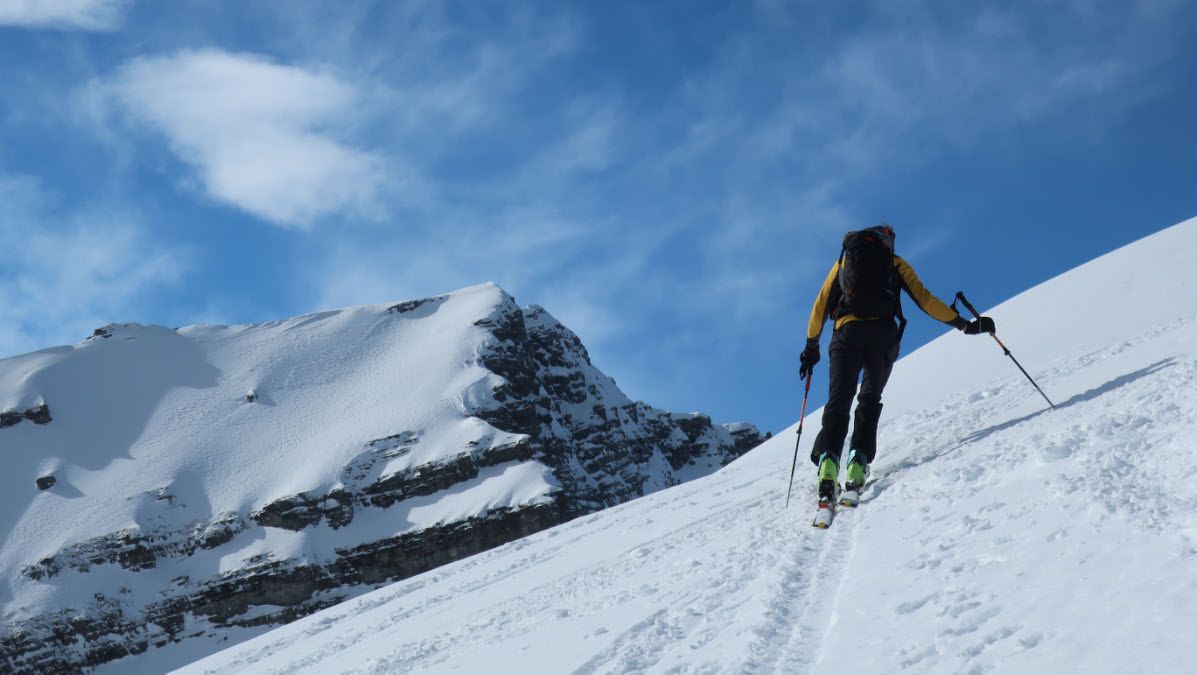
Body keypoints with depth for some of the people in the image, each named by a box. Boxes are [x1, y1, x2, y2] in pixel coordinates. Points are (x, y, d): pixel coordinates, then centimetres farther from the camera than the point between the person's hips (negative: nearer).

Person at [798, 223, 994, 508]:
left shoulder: (843, 261, 25)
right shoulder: (895, 263, 21)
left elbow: (820, 305, 19)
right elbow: (924, 299, 12)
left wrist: (811, 347, 24)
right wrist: (965, 324, 15)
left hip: (847, 333, 1)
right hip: (882, 336, 0)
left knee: (838, 402, -4)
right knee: (869, 401, 9)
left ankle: (828, 464, -26)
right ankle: (858, 464, -10)